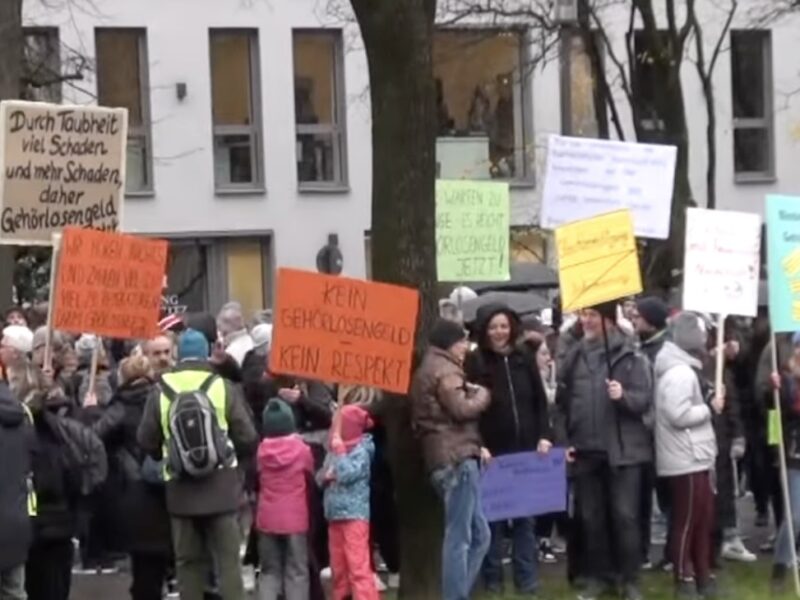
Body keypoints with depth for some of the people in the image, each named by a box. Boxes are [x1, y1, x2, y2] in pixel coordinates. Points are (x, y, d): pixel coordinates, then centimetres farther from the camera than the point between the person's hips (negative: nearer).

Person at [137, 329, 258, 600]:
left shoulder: (160, 393, -1)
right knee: (228, 560, 2)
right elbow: (247, 438, -3)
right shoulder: (223, 388, -5)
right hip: (220, 487, -1)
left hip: (181, 490, 2)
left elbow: (146, 441, 3)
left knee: (188, 562, 10)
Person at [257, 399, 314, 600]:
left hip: (268, 518, 2)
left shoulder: (261, 451, -2)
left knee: (270, 570, 10)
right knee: (297, 571, 4)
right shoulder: (302, 449, -7)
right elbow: (310, 471, 9)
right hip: (295, 518, -2)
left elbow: (258, 476, 10)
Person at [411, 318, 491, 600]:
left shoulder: (428, 369, 24)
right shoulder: (445, 370, -7)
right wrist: (481, 394, 1)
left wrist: (476, 447, 15)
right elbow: (461, 409, -18)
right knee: (459, 537, -10)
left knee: (479, 534, 12)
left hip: (447, 456, 10)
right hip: (456, 457, -10)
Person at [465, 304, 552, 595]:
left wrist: (544, 436, 0)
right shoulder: (474, 363, -2)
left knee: (525, 517, 6)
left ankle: (527, 579, 12)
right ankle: (492, 579, 10)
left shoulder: (524, 360, 9)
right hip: (492, 453, -3)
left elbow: (540, 402, 12)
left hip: (526, 451, 3)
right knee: (493, 517, 1)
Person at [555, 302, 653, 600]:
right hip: (584, 451, 4)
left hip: (622, 450, -4)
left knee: (625, 516, -1)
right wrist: (563, 441, 3)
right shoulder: (573, 356, 7)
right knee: (591, 517, 9)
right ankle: (598, 575, 20)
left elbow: (645, 400, -7)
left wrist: (624, 396, -27)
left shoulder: (631, 356, -4)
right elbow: (562, 403, 11)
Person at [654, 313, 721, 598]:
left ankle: (702, 575, 21)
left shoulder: (686, 369, 16)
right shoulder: (679, 372, -18)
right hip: (686, 460, -10)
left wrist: (710, 405, 3)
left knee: (704, 519, 14)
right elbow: (679, 415, -24)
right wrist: (710, 408, -14)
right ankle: (684, 577, 7)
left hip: (697, 458, 10)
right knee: (687, 520, -1)